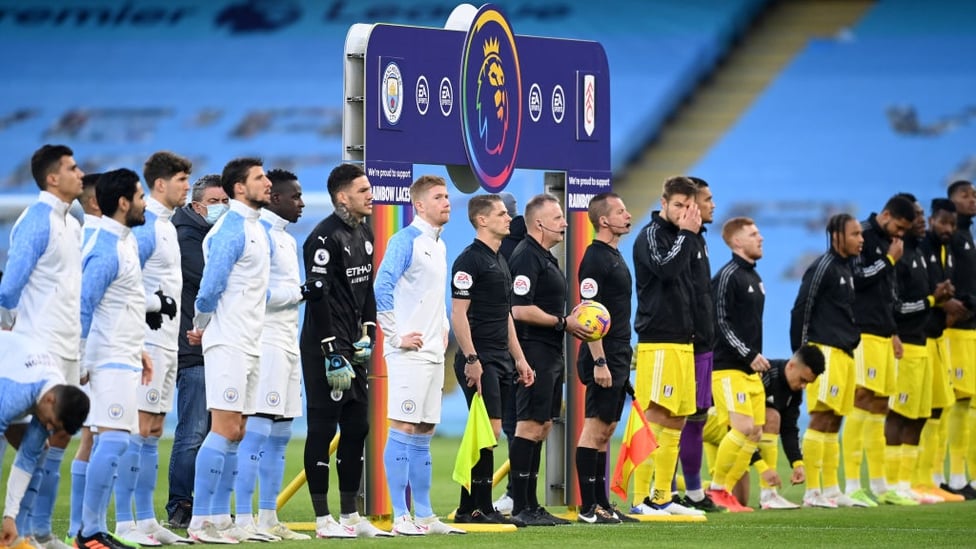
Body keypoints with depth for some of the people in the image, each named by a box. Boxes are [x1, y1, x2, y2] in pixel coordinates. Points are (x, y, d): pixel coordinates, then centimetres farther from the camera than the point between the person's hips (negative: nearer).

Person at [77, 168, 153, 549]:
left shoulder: (125, 241, 14)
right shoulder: (106, 250, -17)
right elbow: (84, 305, -19)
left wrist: (139, 349, 23)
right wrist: (79, 361, -18)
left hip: (124, 359, 10)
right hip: (111, 360, -10)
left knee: (111, 443, 10)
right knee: (113, 441, -14)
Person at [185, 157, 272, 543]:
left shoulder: (259, 231, 15)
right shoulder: (230, 229, -14)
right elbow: (211, 285, -18)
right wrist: (201, 329, -4)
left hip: (249, 345, 9)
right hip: (228, 344, -9)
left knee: (235, 434, 9)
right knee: (224, 429, -11)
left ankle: (220, 519, 13)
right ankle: (201, 522, -9)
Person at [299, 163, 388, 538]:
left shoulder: (365, 234, 13)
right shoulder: (325, 238, -15)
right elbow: (318, 299, -18)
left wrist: (367, 335, 12)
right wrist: (333, 353, -19)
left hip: (353, 348, 9)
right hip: (324, 349, -9)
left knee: (356, 428, 11)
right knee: (323, 429, -5)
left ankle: (350, 515, 18)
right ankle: (323, 519, -2)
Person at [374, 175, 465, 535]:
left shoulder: (439, 245, 17)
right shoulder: (406, 241, -9)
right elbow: (381, 288, -17)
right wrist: (396, 336, -16)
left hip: (433, 354, 9)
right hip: (409, 354, -9)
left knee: (424, 432, 10)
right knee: (404, 428, -8)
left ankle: (424, 515, 13)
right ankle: (400, 517, -8)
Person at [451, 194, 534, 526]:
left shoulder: (500, 262, 19)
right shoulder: (470, 260, -9)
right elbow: (458, 314, -15)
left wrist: (519, 358, 20)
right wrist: (471, 359, -20)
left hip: (501, 361, 9)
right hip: (479, 360, -9)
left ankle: (469, 508, 11)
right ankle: (481, 508, -9)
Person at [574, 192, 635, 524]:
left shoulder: (615, 256, 16)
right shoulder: (595, 258, -13)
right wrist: (599, 362, -22)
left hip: (618, 357, 10)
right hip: (604, 359, -10)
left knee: (606, 430, 11)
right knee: (595, 428, -7)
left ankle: (602, 504, 15)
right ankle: (587, 509, -6)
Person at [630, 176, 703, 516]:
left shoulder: (681, 237, 19)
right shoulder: (651, 235, -7)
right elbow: (666, 268, -25)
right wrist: (685, 233, -16)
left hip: (682, 342, 9)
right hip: (658, 342, -9)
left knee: (676, 421, 10)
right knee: (655, 418, -12)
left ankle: (663, 498, 16)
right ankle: (640, 499, -12)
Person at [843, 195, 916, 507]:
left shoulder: (887, 243, 19)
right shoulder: (864, 237, -7)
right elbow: (857, 278, -17)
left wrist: (893, 332, 21)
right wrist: (889, 260, -8)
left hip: (883, 335, 9)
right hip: (864, 332, -9)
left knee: (879, 405, 11)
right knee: (863, 400, -13)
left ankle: (878, 485, 17)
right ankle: (851, 487, -16)